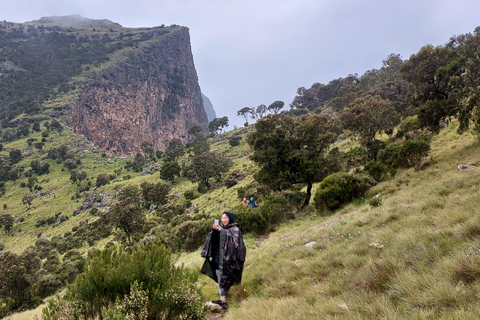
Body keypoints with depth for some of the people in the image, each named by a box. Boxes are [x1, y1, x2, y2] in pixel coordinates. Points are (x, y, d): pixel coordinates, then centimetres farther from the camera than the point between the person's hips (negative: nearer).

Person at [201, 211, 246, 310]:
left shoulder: (235, 229, -5)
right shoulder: (221, 228, 12)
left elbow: (234, 241, -21)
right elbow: (213, 240, 6)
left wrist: (222, 231, -24)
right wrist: (214, 230, -13)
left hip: (228, 259, -6)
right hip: (218, 259, 6)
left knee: (224, 280, -3)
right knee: (220, 280, 10)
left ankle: (224, 302, 6)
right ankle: (222, 299, 19)